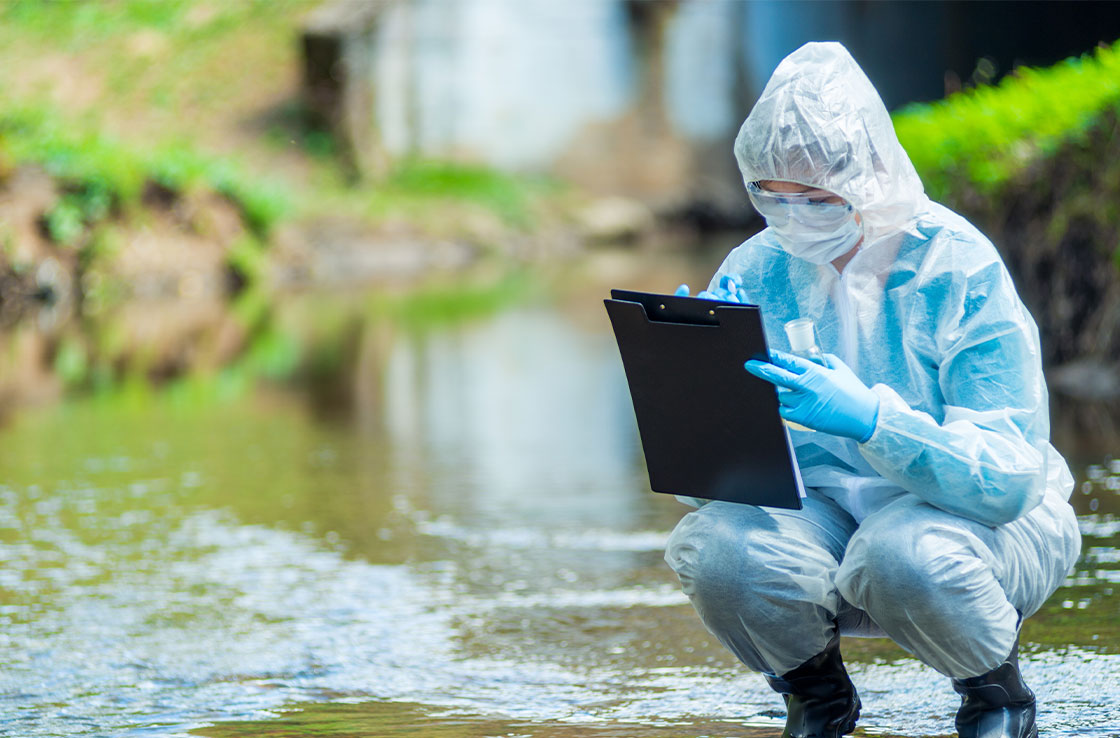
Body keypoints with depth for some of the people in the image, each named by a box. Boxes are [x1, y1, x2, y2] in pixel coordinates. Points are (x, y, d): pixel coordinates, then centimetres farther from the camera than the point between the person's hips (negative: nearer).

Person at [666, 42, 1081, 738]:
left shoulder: (960, 269, -18)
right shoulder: (756, 272, -7)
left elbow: (1007, 479, -26)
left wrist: (871, 419, -41)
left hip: (989, 519, -3)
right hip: (828, 510, 3)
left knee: (903, 554, -38)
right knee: (715, 547, -29)